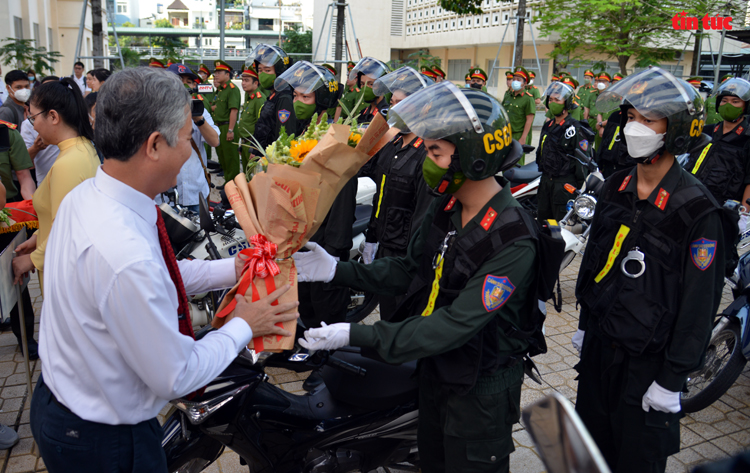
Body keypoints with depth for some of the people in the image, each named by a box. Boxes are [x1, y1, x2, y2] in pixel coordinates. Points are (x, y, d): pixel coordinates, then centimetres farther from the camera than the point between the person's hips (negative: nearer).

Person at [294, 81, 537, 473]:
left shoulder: (513, 241, -30)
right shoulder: (445, 206, -4)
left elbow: (457, 324, -33)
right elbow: (410, 271, 4)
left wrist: (358, 335, -36)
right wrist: (337, 270, -6)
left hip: (480, 388, -7)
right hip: (434, 368, 8)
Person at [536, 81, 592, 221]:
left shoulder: (575, 129, -11)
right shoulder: (547, 127, 14)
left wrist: (580, 187, -14)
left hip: (565, 183, -8)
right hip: (546, 180, 8)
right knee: (542, 220, 14)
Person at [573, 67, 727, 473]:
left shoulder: (696, 211, -20)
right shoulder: (615, 188, 0)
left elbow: (699, 304, -17)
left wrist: (672, 380, -15)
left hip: (648, 362, -6)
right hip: (598, 347, 6)